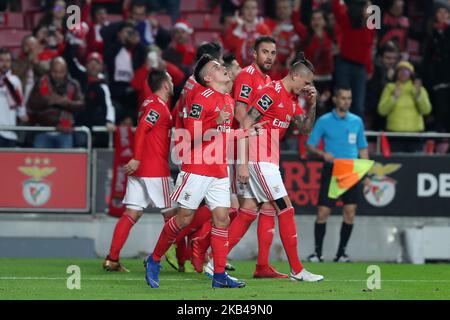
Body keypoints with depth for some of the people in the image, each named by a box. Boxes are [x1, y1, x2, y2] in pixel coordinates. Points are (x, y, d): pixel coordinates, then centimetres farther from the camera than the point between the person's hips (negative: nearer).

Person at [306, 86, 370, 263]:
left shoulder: (357, 122, 9)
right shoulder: (324, 121, 0)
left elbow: (363, 148, 15)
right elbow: (310, 145, 1)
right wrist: (322, 153, -19)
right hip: (331, 170, -2)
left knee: (350, 213, -3)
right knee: (323, 212, -5)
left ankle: (341, 253, 7)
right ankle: (317, 252, 6)